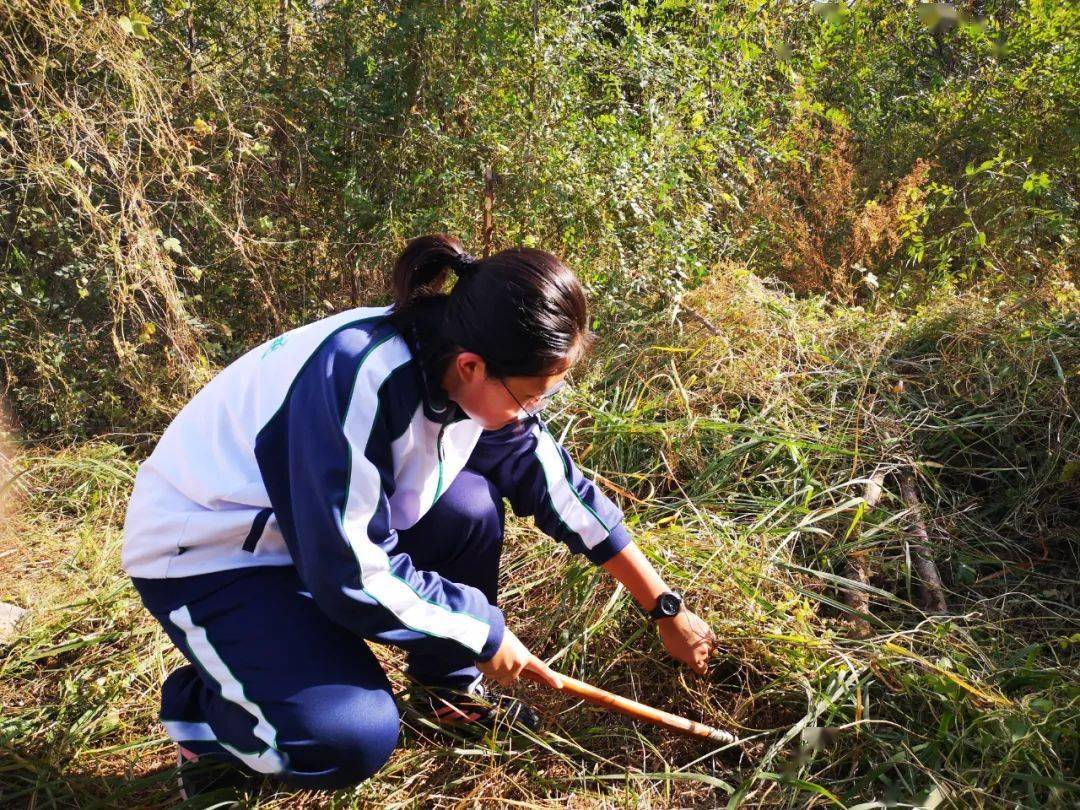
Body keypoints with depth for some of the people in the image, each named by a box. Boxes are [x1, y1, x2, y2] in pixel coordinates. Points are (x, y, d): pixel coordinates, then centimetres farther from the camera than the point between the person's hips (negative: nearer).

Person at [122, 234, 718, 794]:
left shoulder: (471, 374, -11)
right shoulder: (359, 377, -35)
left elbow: (561, 489, -1)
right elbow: (350, 574, -31)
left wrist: (667, 610, 5)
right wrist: (482, 633, -16)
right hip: (203, 553, -7)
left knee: (470, 506, -9)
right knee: (355, 737, -22)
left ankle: (450, 687, 13)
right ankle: (200, 708, 8)